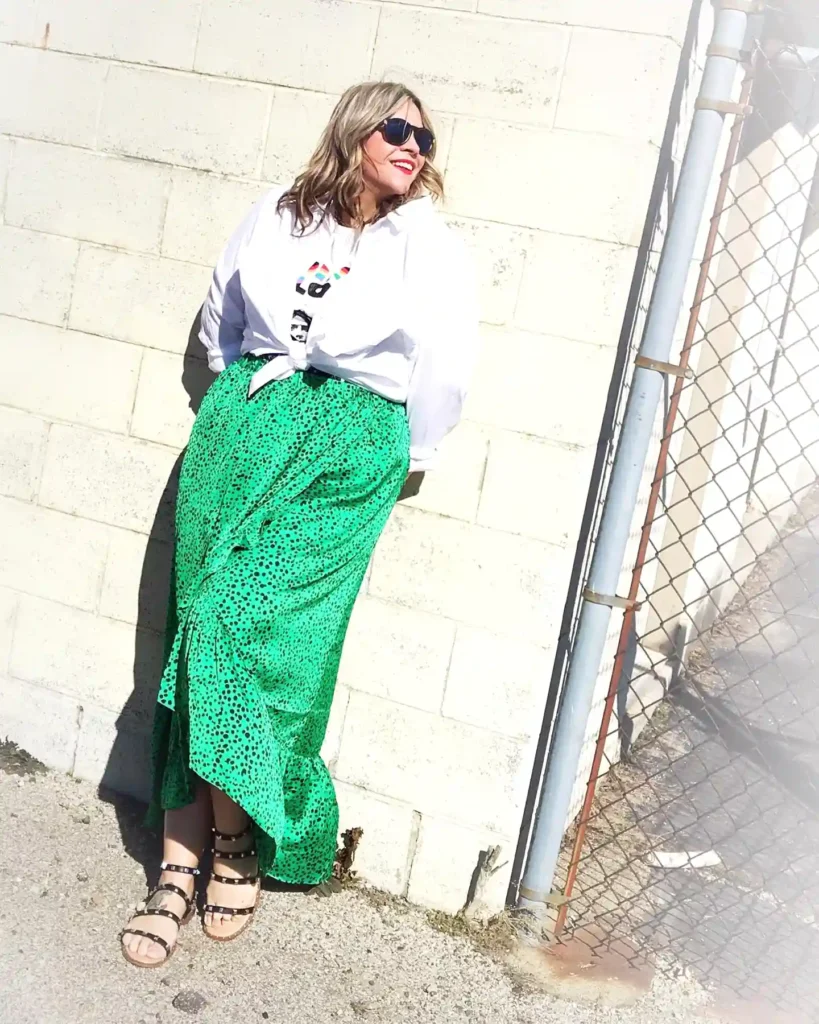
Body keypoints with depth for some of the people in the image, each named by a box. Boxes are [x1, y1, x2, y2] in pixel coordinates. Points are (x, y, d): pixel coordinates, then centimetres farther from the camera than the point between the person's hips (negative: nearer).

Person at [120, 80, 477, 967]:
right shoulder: (278, 216, 12)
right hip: (247, 423, 4)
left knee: (244, 619, -16)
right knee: (200, 616, -7)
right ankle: (180, 864, -2)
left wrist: (408, 457, 2)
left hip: (349, 447, -3)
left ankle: (234, 838, 3)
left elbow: (445, 365, -3)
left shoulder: (426, 244, 1)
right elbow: (221, 317, 24)